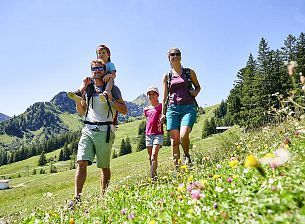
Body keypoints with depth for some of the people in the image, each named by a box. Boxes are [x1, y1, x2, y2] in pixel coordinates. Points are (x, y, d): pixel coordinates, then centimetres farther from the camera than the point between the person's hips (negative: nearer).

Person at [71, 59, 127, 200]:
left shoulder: (112, 88, 5)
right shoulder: (88, 88, 16)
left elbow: (124, 110, -1)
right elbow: (82, 112, 21)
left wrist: (111, 100, -14)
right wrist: (78, 100, 2)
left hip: (104, 130, -3)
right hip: (88, 129, 3)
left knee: (104, 166, 4)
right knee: (82, 162, -10)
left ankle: (103, 196, 17)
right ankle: (77, 197, -8)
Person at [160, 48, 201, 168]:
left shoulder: (189, 72, 11)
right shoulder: (167, 76, 13)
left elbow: (198, 86, 23)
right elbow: (165, 97, 15)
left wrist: (195, 92, -1)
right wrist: (163, 113, 9)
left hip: (188, 107, -1)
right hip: (173, 108, 2)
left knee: (184, 135, -21)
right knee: (174, 139, -3)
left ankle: (187, 156, 9)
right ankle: (176, 166, 8)